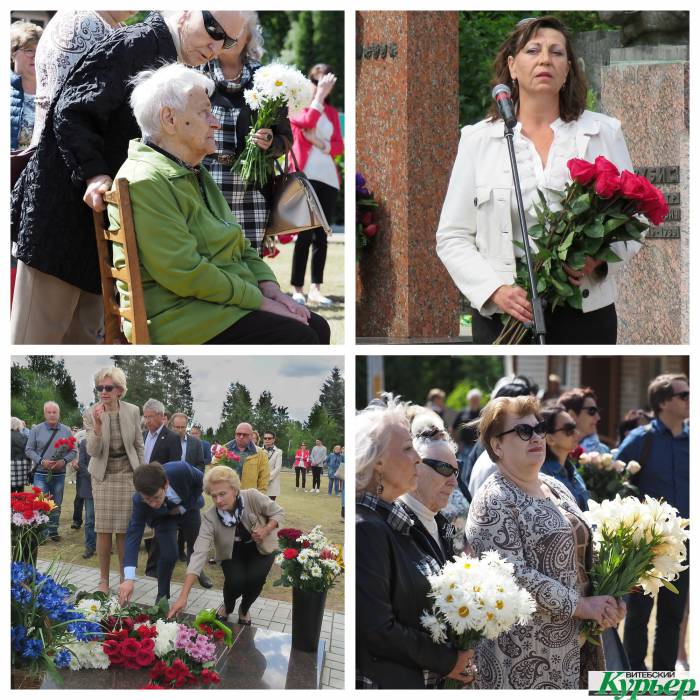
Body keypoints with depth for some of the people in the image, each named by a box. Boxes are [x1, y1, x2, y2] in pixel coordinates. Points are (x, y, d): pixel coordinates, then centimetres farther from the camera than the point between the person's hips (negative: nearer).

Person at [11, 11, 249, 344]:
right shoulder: (137, 43, -13)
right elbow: (72, 111, -18)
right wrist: (94, 175, -26)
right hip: (65, 202, -9)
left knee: (83, 335, 10)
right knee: (40, 333, -7)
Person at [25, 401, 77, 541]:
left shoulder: (66, 431, 4)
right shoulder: (36, 430, 0)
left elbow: (73, 451, 5)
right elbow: (29, 450, -1)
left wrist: (64, 461, -14)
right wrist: (41, 461, -16)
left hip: (59, 475, 2)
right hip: (41, 475, -2)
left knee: (56, 506, 11)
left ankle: (53, 531, 22)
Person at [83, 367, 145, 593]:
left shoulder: (132, 411, -3)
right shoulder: (90, 414, -8)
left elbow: (139, 445, 7)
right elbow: (92, 451, -14)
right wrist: (98, 425, -29)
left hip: (127, 474, 1)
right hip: (103, 475, -1)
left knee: (124, 528, 3)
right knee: (103, 529, -2)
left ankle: (124, 576, 15)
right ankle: (104, 579, 7)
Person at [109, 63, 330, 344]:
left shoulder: (196, 175, 19)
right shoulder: (146, 181, -15)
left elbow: (239, 246, 23)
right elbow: (185, 272, -21)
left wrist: (268, 285, 3)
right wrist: (258, 300, -16)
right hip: (176, 316, -10)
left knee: (317, 328, -5)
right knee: (298, 340, -20)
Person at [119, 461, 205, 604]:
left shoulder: (181, 470, -43)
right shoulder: (139, 501, -40)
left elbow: (200, 481, -20)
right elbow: (134, 535, -40)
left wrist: (184, 507, -21)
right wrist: (129, 579, -49)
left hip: (188, 507, 2)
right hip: (163, 516, -2)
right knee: (169, 555, -18)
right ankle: (162, 596, 6)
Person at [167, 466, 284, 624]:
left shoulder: (253, 497, -29)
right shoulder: (210, 518, -29)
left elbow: (278, 513, -10)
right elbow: (199, 554, -35)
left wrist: (265, 530, -32)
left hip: (260, 550, 0)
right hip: (233, 554, 0)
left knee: (255, 579, -27)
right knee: (236, 581, -28)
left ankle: (244, 610, 8)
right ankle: (227, 608, 10)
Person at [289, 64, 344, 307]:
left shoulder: (332, 112, 19)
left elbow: (339, 146, 11)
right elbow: (308, 120, -16)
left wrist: (320, 143, -7)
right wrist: (320, 95, -7)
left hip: (328, 178, 5)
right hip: (305, 176, -5)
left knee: (321, 235, 3)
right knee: (305, 234, -8)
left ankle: (316, 288, 6)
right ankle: (297, 290, -5)